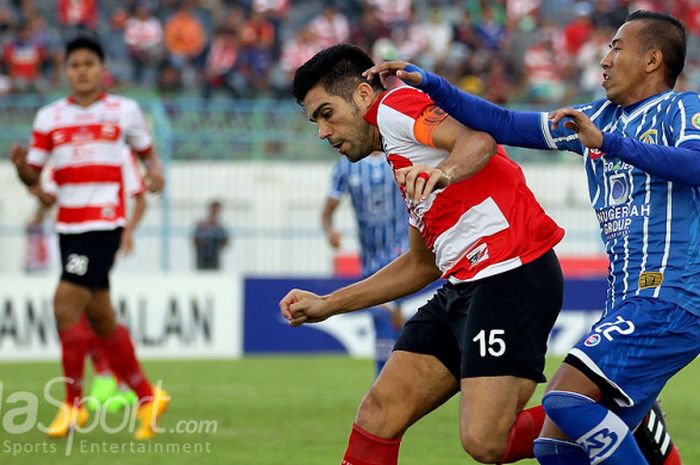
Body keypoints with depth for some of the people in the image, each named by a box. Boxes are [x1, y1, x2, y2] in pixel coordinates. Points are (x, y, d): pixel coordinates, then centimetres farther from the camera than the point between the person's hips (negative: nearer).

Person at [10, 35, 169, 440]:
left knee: (66, 304, -15)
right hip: (69, 225, 5)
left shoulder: (124, 111, 2)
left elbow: (147, 151, 17)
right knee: (99, 317, 9)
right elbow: (32, 176, 9)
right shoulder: (49, 118, 8)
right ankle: (147, 396, 23)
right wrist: (21, 165, -13)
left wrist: (156, 171, -5)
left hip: (105, 222, -5)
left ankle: (73, 404, -5)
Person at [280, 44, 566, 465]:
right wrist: (328, 304, 31)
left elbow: (480, 139, -24)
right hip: (462, 287, 10)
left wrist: (444, 173, -45)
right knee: (378, 415, 3)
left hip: (512, 276, -10)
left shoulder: (395, 106, -4)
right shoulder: (403, 157, 26)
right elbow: (422, 265, 32)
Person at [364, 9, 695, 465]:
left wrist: (608, 142, -27)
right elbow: (506, 125, 18)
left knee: (566, 400, -25)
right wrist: (429, 83, 10)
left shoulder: (681, 109, -2)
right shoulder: (601, 116, 20)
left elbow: (693, 165, -24)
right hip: (628, 305, 9)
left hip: (670, 297, -9)